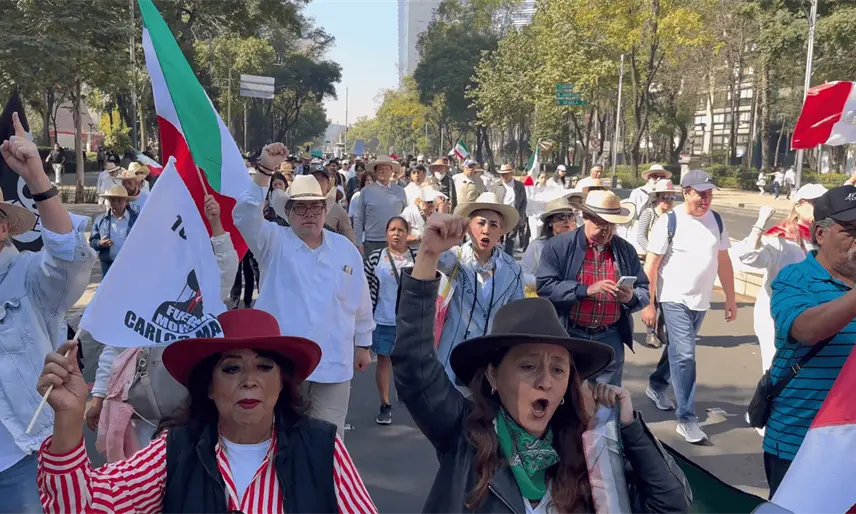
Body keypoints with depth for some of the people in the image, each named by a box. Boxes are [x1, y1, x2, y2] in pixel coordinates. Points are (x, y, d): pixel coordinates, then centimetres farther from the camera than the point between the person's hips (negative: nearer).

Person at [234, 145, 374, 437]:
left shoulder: (346, 249, 6)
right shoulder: (274, 243, -2)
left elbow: (361, 302, 13)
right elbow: (244, 216, -21)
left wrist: (362, 344, 16)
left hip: (333, 363, 2)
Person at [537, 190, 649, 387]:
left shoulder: (626, 250, 9)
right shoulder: (559, 246, -4)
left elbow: (644, 290, 11)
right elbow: (545, 286, -14)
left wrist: (631, 298, -13)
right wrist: (586, 290, -22)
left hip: (610, 339, 4)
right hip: (568, 337, -3)